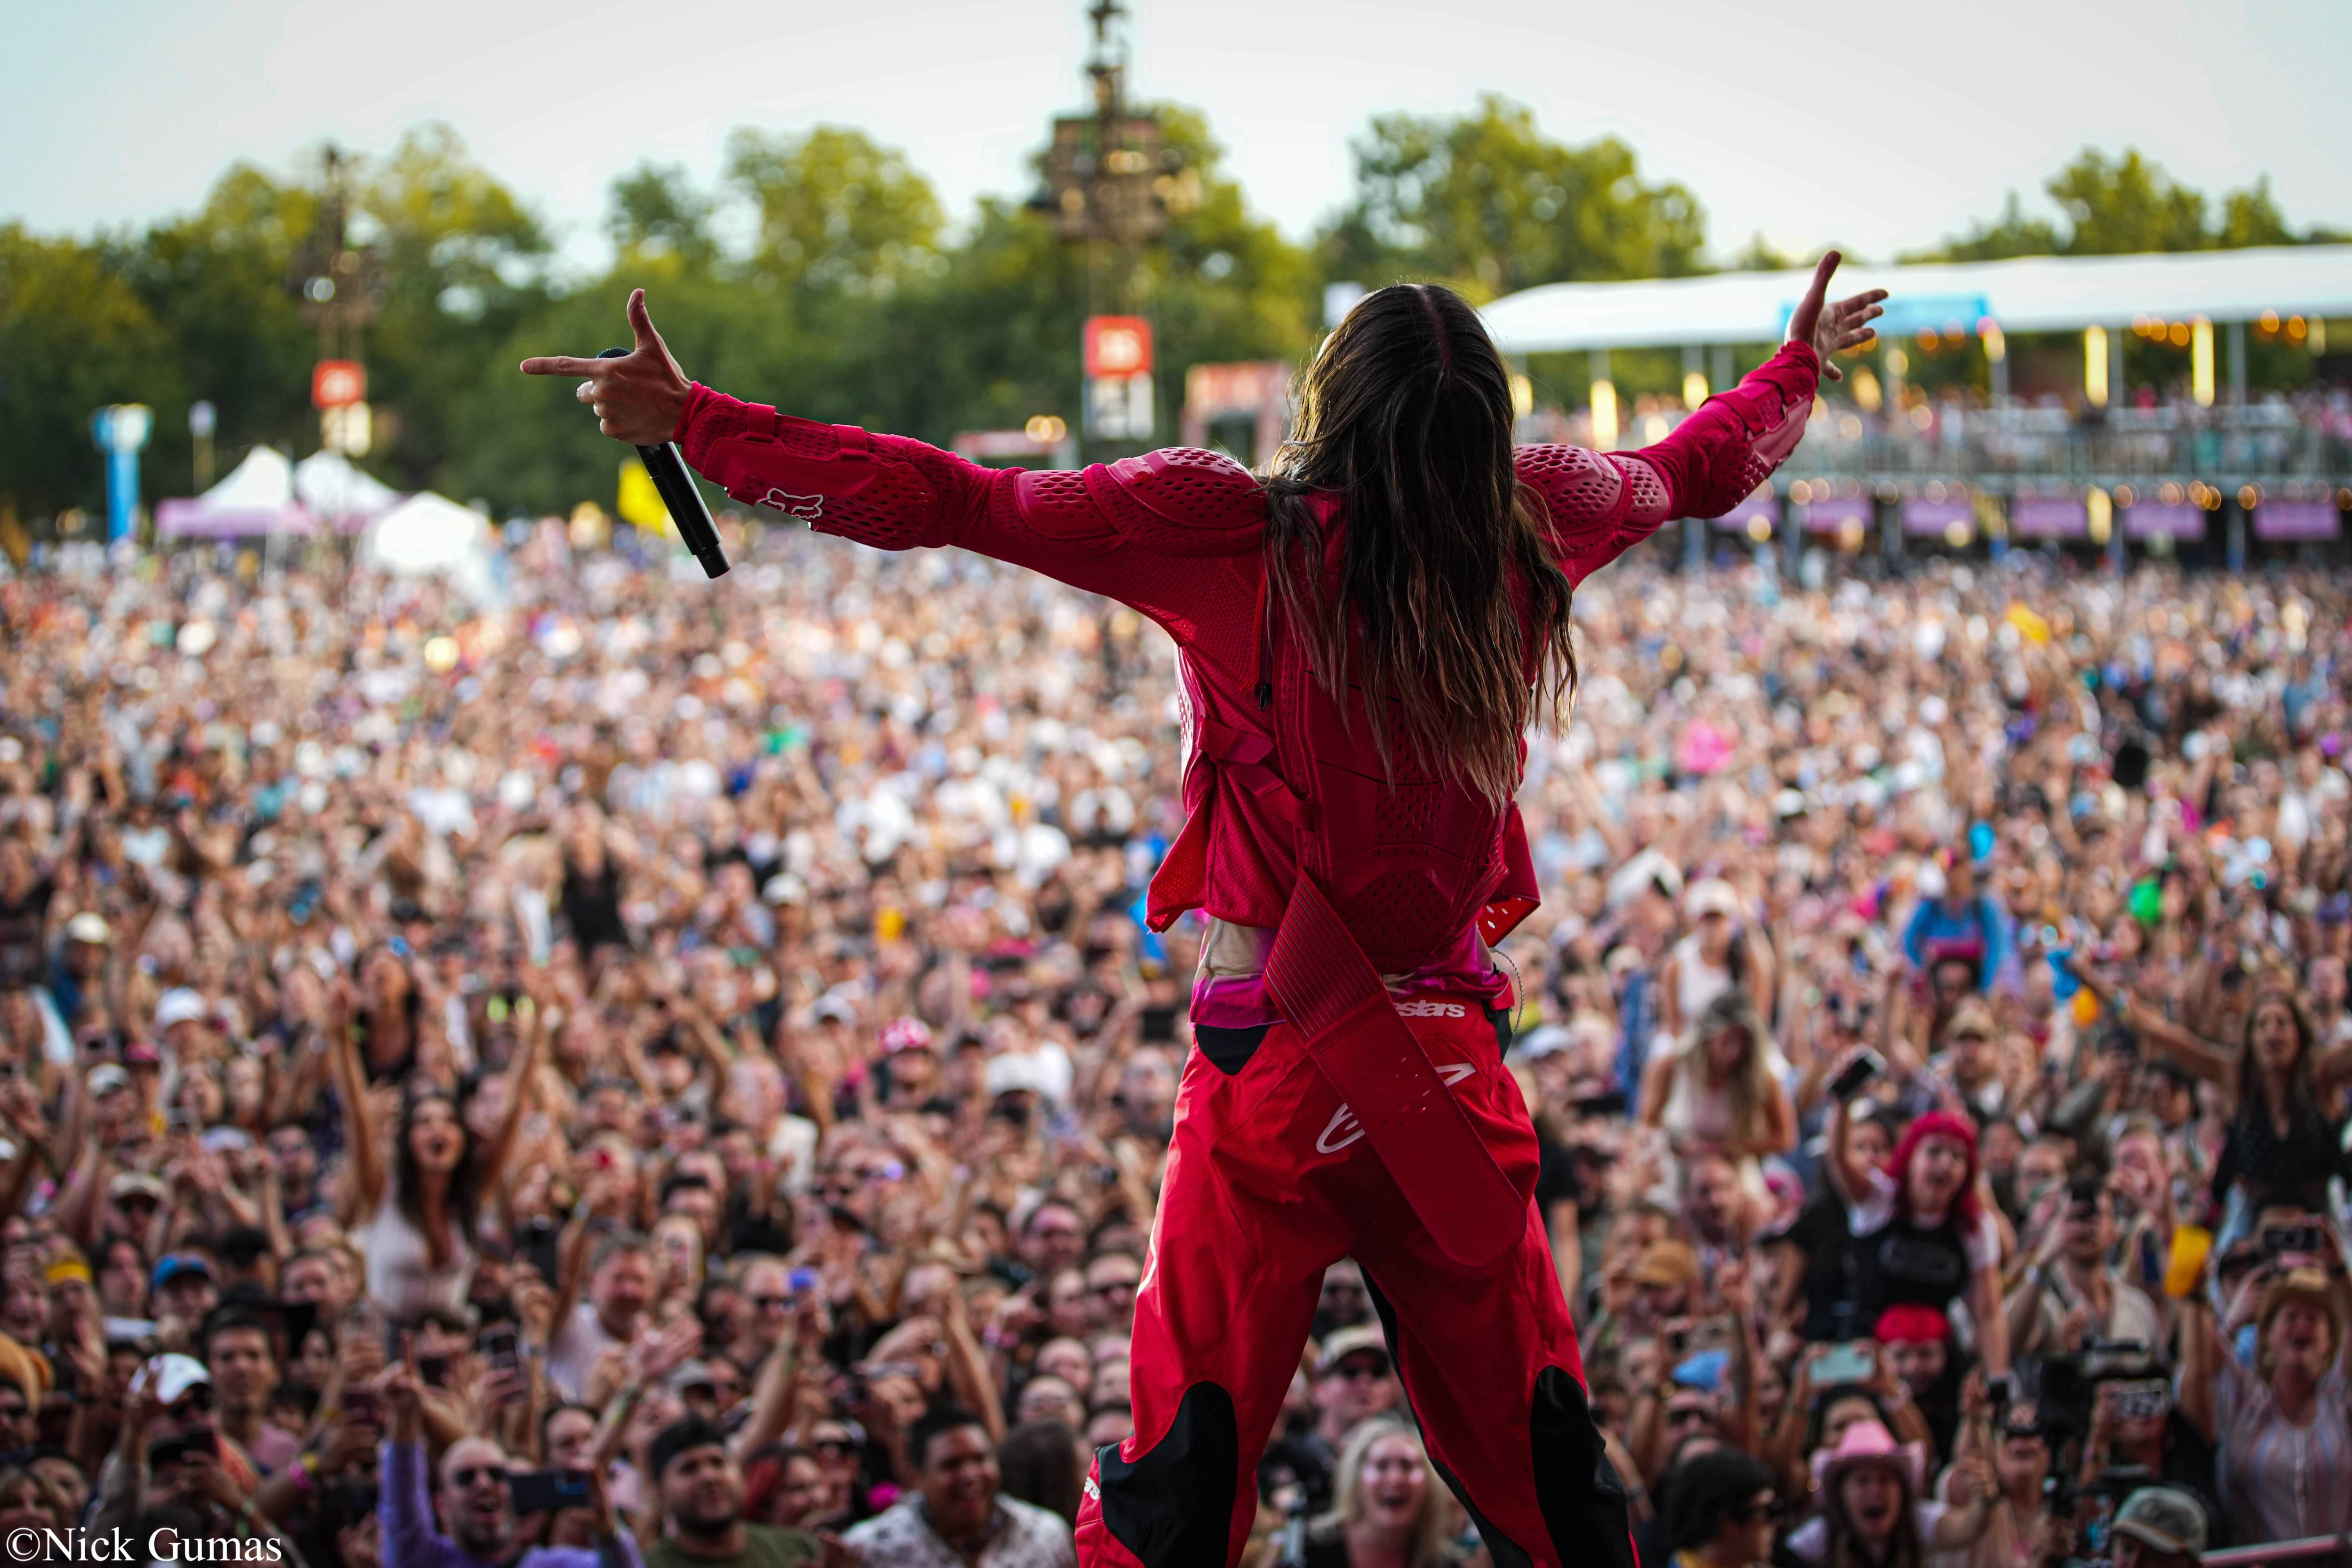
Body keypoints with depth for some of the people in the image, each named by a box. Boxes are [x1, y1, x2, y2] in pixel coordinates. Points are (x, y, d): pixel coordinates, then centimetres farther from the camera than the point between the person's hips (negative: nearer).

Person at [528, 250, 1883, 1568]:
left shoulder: (1236, 534, -10)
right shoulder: (1534, 525, 1)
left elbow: (948, 501, -9)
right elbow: (1700, 470, 22)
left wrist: (693, 421, -1)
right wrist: (1804, 365, 44)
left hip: (1279, 1070, -4)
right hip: (1457, 1075, 4)